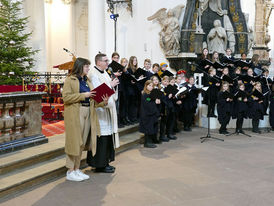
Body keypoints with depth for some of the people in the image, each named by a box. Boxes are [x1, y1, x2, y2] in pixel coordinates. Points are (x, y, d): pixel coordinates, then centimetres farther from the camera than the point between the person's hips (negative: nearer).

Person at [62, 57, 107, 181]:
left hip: (88, 113, 7)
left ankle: (76, 169, 20)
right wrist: (83, 95, -16)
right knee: (74, 142, -3)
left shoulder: (87, 80, 18)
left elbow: (91, 99, 18)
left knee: (82, 143, 10)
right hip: (75, 114, -7)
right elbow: (66, 97, -14)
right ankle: (70, 172, 6)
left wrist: (102, 102, -1)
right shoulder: (70, 80, -4)